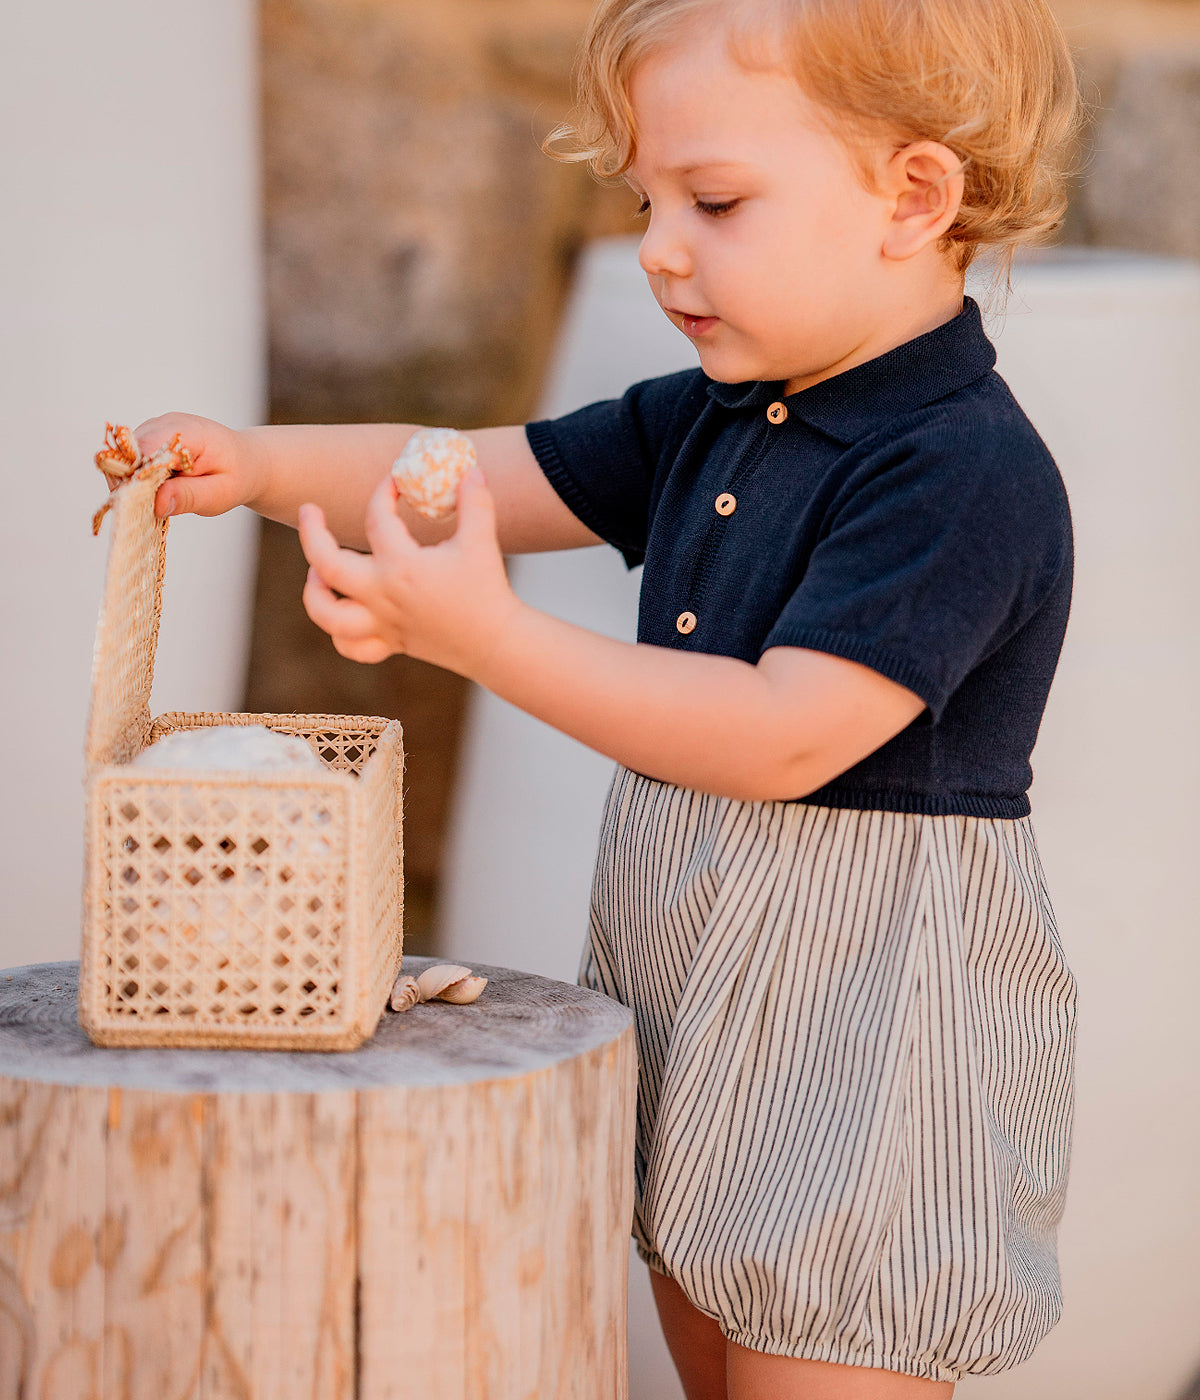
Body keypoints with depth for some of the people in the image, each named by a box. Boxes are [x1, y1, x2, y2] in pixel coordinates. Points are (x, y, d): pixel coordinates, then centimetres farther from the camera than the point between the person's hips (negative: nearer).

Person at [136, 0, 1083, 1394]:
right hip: (688, 1009, 9)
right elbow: (478, 479, 11)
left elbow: (783, 738, -28)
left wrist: (485, 638, -30)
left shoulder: (967, 474, -21)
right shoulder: (706, 422, 7)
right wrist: (258, 466, -7)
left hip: (862, 1043, -9)